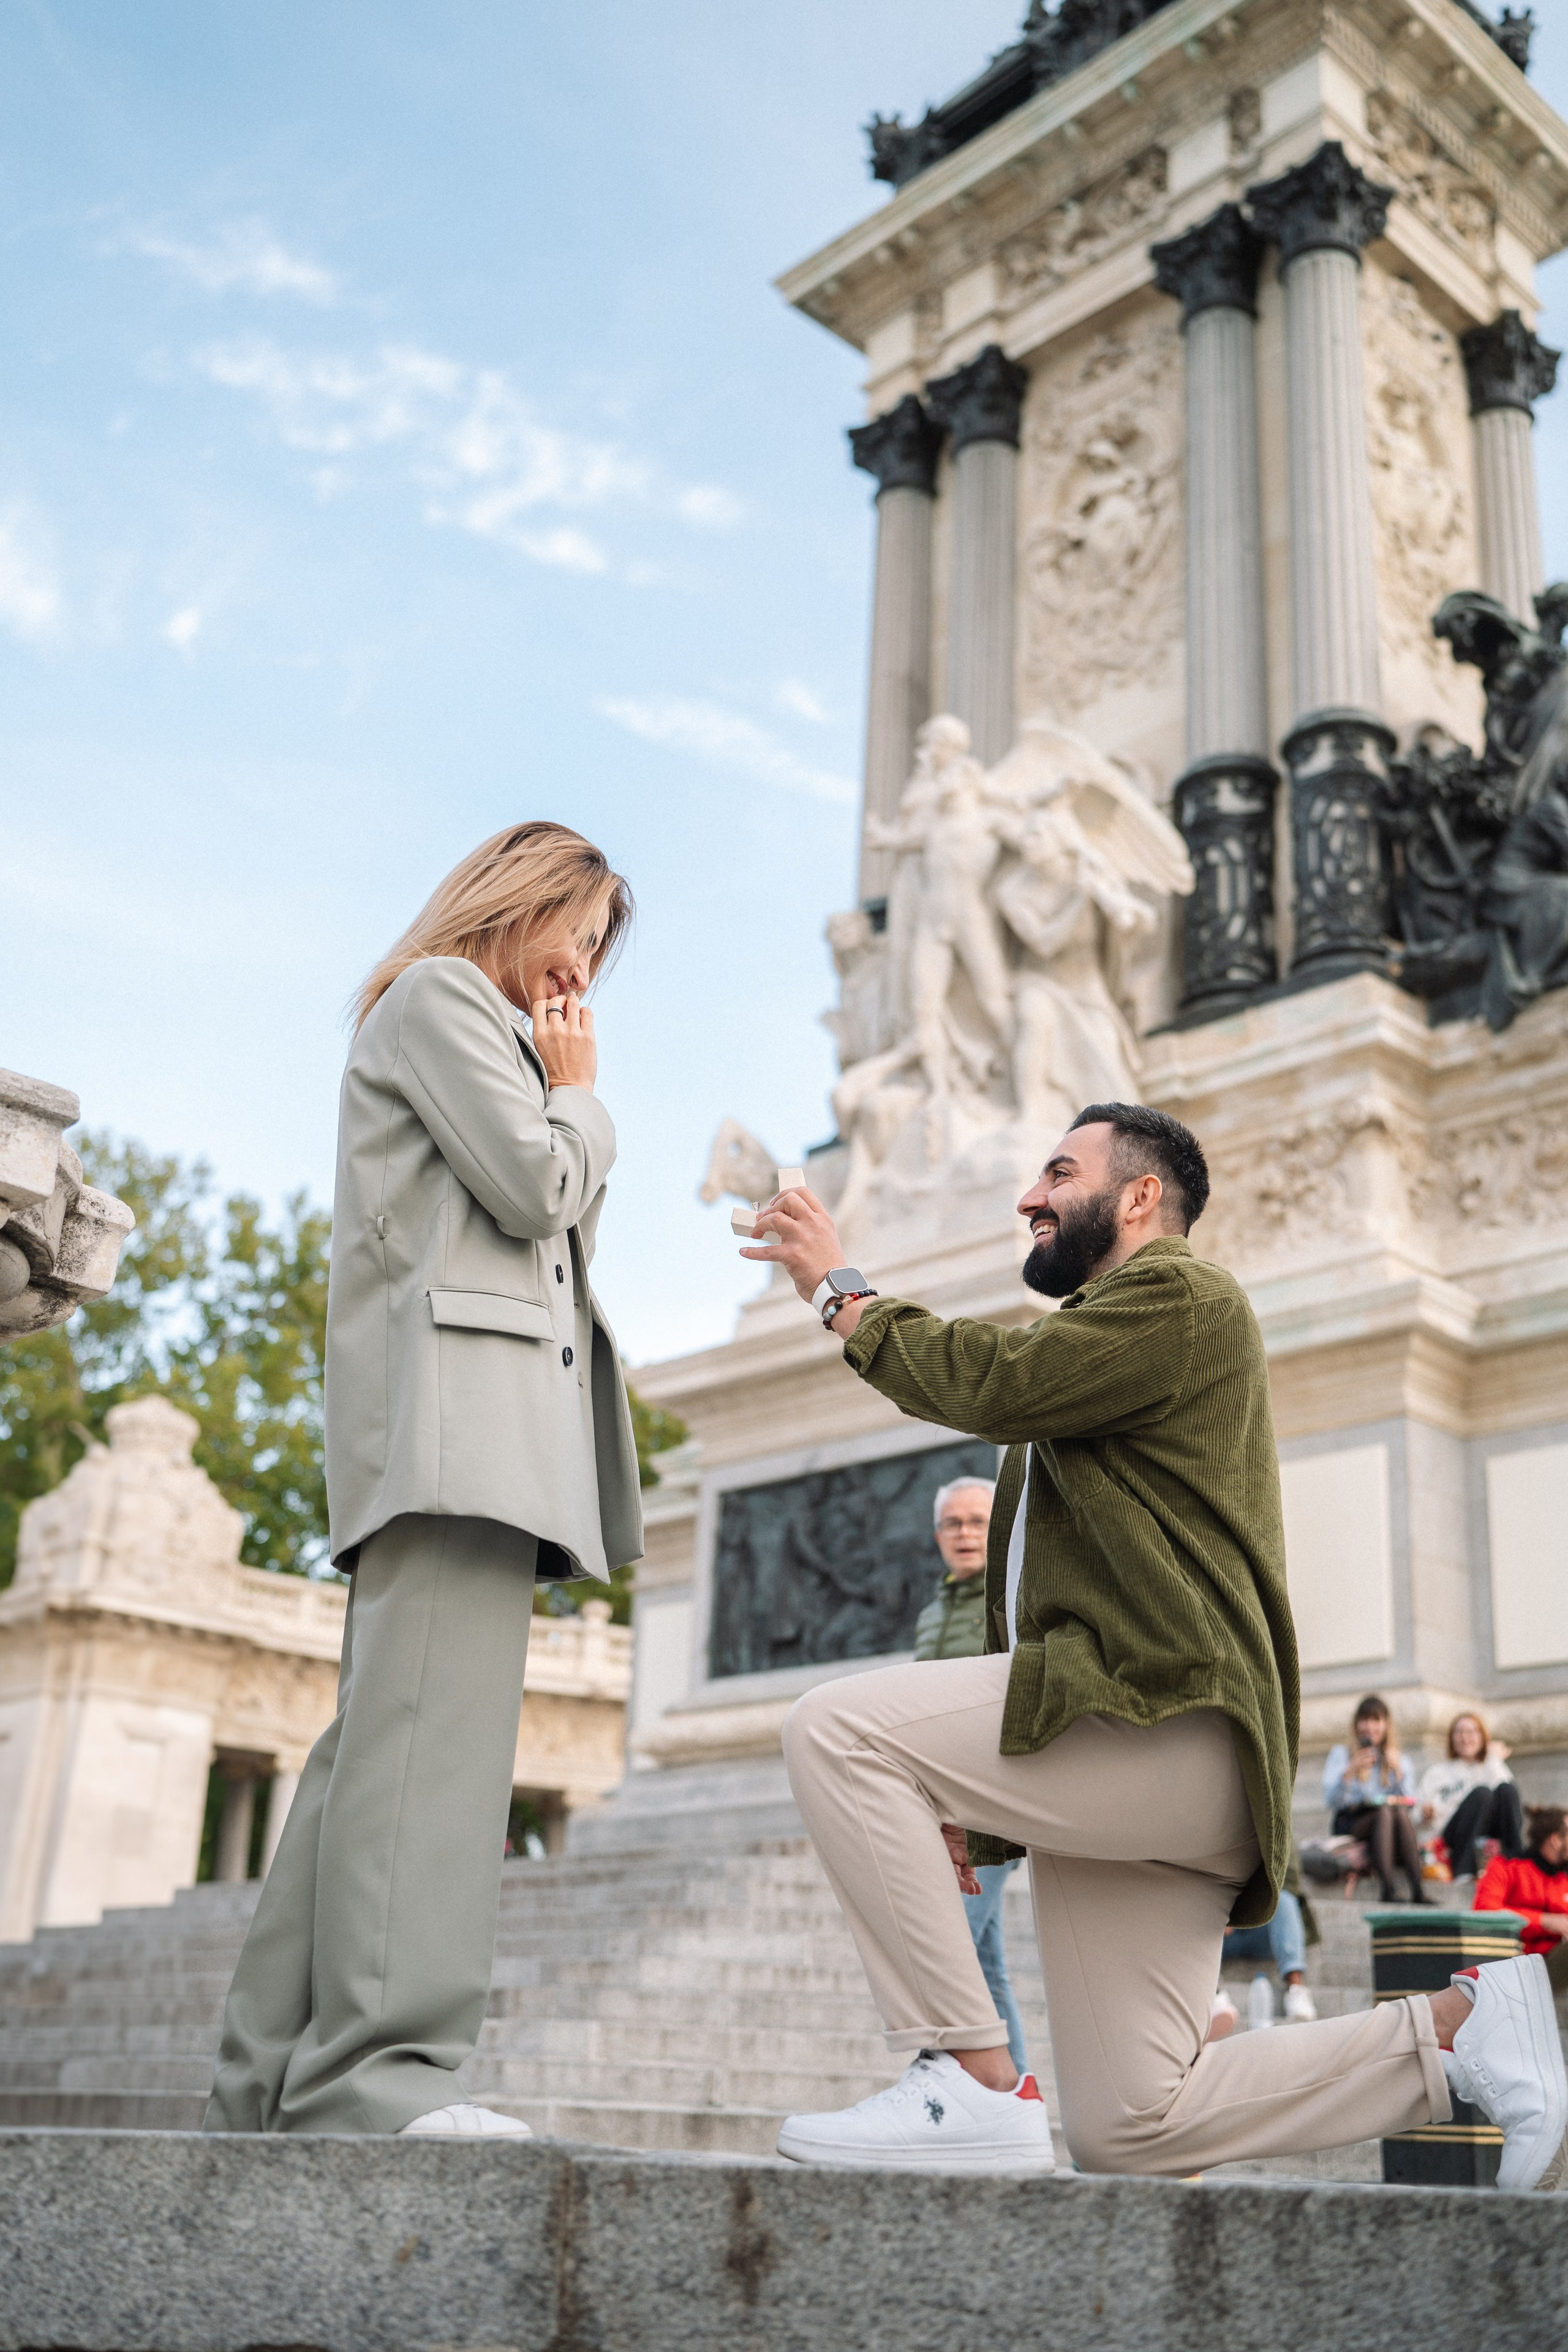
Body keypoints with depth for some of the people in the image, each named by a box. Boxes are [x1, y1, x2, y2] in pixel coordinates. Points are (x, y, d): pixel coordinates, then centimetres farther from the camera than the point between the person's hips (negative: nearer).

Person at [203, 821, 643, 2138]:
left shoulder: (484, 1028, 35)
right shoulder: (439, 994, 5)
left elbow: (552, 1227, 30)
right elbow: (539, 1187, -8)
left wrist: (565, 1105, 20)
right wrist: (581, 1091, 10)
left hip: (487, 1424, 10)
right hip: (455, 1400, -10)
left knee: (382, 1734, 3)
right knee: (432, 1723, -19)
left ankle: (274, 2075, 3)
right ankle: (378, 2066, -23)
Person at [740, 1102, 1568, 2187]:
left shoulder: (1184, 1295, 1)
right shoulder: (1095, 1360, 32)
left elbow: (993, 1380, -14)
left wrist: (842, 1289, 1)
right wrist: (980, 1801, 22)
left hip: (1159, 1725, -10)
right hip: (1130, 1771, 10)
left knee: (835, 1728, -19)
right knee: (1128, 2132, 4)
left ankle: (973, 2081, -18)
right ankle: (1454, 2028, 9)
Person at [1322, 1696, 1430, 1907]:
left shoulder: (1397, 1759, 21)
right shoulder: (1341, 1753, 14)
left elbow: (1409, 1801, 6)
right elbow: (1331, 1801, -1)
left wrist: (1398, 1770, -6)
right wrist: (1352, 1770, -14)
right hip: (1349, 1823, -2)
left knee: (1399, 1812, -33)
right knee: (1384, 1811, -35)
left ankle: (1418, 1889, -47)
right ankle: (1387, 1889, -52)